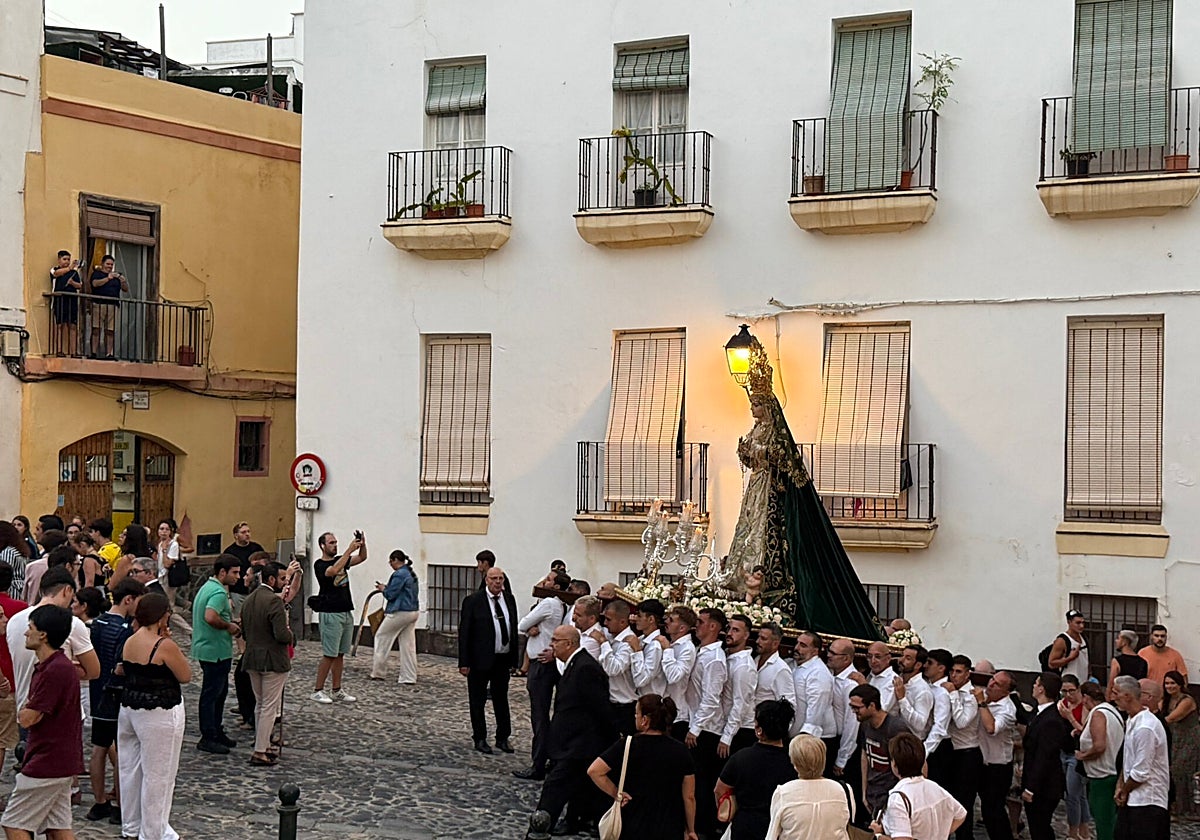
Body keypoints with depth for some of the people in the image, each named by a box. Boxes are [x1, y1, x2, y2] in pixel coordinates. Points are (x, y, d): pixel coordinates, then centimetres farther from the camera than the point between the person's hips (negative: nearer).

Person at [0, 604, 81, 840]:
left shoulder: (54, 670, -20)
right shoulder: (48, 666, 14)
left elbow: (27, 718, -18)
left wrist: (26, 708, 3)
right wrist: (29, 709, -6)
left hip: (46, 765, -10)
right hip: (60, 763, 10)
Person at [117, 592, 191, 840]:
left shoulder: (129, 642, 2)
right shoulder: (164, 646, -19)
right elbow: (185, 676, -11)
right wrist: (168, 640, -8)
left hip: (129, 708, 8)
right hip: (158, 714, -8)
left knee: (131, 768, 17)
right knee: (157, 774, 2)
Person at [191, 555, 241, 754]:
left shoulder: (207, 587, 13)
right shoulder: (219, 592, -20)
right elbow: (210, 617, -35)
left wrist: (230, 622, 13)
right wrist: (228, 626, -19)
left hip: (207, 647, 11)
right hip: (216, 650, -11)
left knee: (220, 691, 18)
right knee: (212, 693, -3)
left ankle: (216, 733, 27)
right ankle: (207, 738, 4)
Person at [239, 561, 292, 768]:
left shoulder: (248, 600, 8)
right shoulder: (274, 601, -19)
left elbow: (244, 633, 12)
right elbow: (282, 635, -25)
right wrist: (290, 634, -4)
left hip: (252, 659, 8)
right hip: (273, 660, -8)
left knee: (260, 704, 18)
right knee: (269, 706, -2)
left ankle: (263, 746, 25)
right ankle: (259, 752, -1)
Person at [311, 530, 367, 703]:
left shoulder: (341, 560, 15)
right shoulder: (320, 565, -7)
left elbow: (362, 558, 6)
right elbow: (333, 571, -28)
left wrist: (363, 544, -14)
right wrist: (349, 549, -28)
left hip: (346, 613, 7)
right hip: (331, 613, -7)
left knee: (340, 654, 9)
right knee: (329, 655, -7)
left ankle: (337, 691, 13)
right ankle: (318, 691, -1)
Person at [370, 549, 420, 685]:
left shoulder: (399, 574, -16)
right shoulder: (412, 574, 13)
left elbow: (390, 595, -16)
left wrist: (383, 589, 4)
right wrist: (387, 587, 13)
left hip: (400, 612, -9)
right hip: (413, 611, 9)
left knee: (381, 638, 7)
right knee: (408, 645, 9)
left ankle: (377, 672, 12)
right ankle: (408, 677, 9)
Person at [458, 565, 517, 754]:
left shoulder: (509, 599, 5)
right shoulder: (473, 601, -10)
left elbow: (514, 629, 11)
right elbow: (464, 632, -10)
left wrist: (514, 658, 8)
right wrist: (464, 662, -14)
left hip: (503, 659, 5)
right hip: (480, 660, -4)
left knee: (501, 699, 14)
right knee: (477, 701, 7)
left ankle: (503, 738, 24)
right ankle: (480, 739, 19)